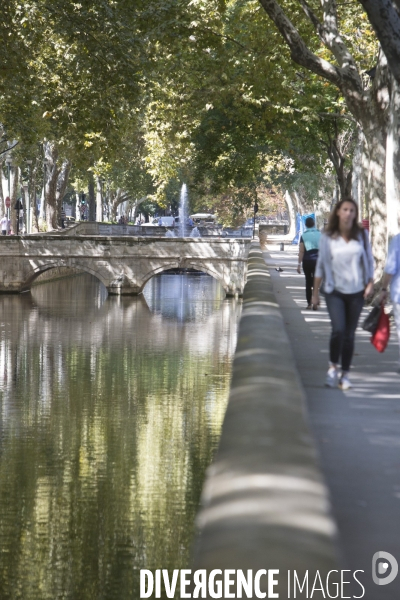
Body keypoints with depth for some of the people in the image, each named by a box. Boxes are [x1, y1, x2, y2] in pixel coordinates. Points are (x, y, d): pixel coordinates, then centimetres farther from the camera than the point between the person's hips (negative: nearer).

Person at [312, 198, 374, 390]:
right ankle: (333, 367, 3)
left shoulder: (362, 235, 3)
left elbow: (369, 260, 12)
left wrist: (370, 283, 1)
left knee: (349, 334, 5)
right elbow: (321, 265, 3)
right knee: (338, 329, -18)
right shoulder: (327, 237, -2)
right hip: (335, 291, -2)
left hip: (356, 292, 2)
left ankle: (345, 375, 16)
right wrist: (315, 293, 3)